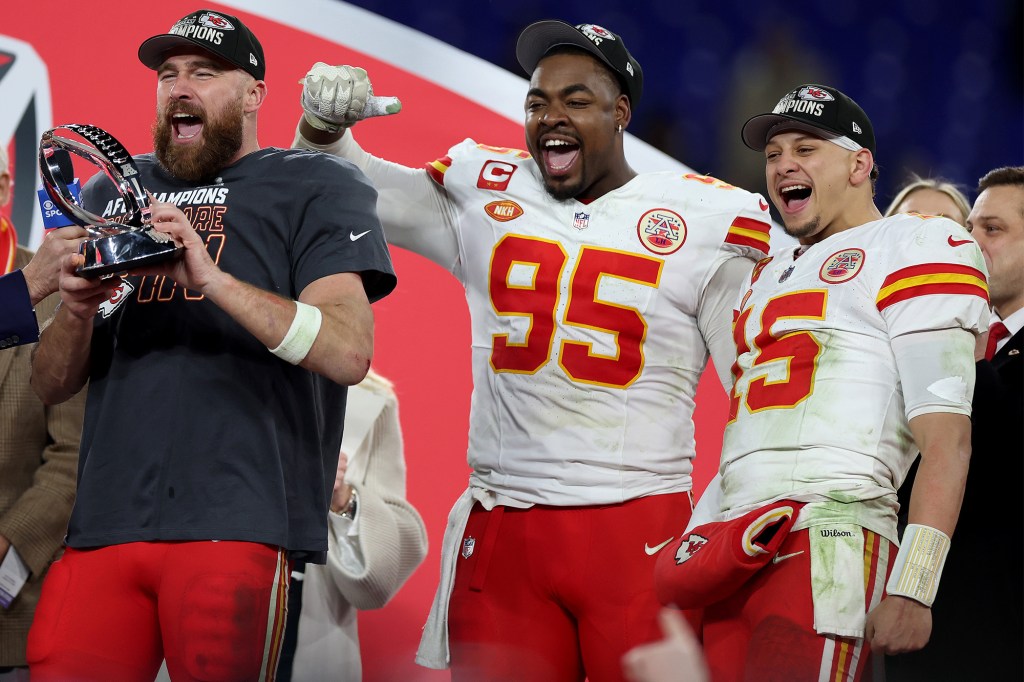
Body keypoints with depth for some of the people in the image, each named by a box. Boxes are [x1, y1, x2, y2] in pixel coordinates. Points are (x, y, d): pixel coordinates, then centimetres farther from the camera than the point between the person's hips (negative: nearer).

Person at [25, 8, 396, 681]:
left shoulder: (316, 189, 8)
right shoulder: (112, 192, 21)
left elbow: (349, 353, -8)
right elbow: (51, 386, 20)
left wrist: (212, 279, -19)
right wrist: (77, 310, -3)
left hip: (237, 521, -4)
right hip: (105, 520, 4)